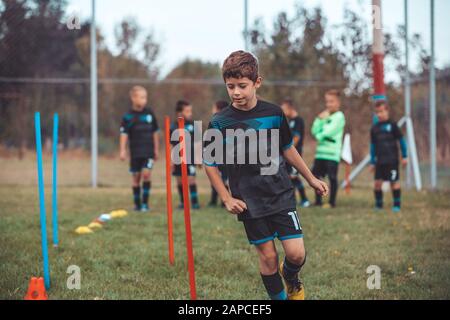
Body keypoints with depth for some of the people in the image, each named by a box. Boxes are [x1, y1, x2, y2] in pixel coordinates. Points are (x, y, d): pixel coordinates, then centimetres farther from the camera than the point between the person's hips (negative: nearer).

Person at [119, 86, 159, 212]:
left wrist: (156, 149, 13)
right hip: (135, 152, 0)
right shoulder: (128, 116, -5)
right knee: (136, 177, 6)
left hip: (148, 151, 1)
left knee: (146, 174, -14)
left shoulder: (149, 113, 2)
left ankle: (145, 203, -5)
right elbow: (124, 134, -6)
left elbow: (155, 132, 11)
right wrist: (123, 150, -14)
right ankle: (137, 204, 18)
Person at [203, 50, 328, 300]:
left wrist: (311, 179, 19)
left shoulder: (274, 113, -2)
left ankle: (290, 277, 29)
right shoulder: (220, 123, -8)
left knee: (296, 254, -5)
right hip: (249, 202, -1)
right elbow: (209, 163, 2)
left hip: (281, 195, 1)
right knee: (267, 256, 2)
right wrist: (227, 198, -4)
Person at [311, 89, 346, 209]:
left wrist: (319, 136, 0)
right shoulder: (324, 115, 17)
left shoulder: (339, 116, -3)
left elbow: (328, 132, -13)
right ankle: (318, 201, 15)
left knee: (332, 177, -4)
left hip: (332, 153, -7)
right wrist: (319, 119, -2)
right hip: (320, 152, 7)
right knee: (316, 175, 6)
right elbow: (314, 131, 8)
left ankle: (332, 202, 2)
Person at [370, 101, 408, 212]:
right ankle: (378, 204, 10)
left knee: (394, 182, 0)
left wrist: (404, 156, 3)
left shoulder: (392, 125, -3)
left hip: (392, 160, -3)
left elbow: (401, 140, 4)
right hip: (380, 160, 3)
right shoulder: (375, 128, 7)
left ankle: (397, 204, 10)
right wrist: (372, 162, 15)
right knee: (377, 182, -2)